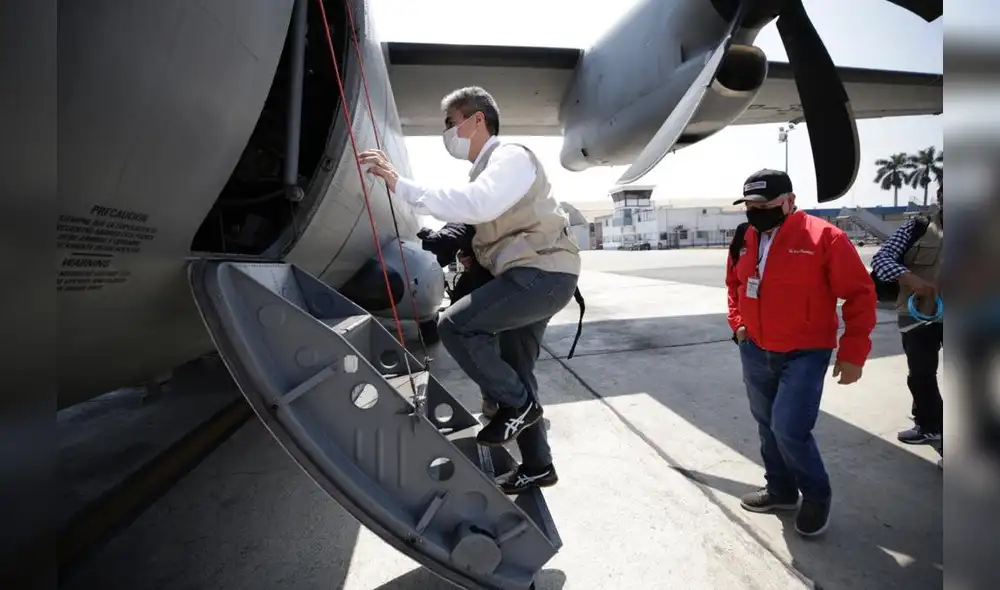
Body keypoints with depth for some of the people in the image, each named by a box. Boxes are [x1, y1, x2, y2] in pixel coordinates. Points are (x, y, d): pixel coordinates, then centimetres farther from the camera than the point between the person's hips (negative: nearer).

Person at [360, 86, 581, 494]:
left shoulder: (511, 156, -10)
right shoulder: (487, 168, 20)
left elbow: (477, 205, -30)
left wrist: (400, 185, -32)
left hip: (544, 273, -10)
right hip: (530, 276, 10)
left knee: (456, 325, -21)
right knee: (514, 376, 13)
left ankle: (518, 404, -3)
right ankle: (536, 465, 27)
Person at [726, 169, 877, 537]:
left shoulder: (823, 237, -15)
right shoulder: (744, 239, 3)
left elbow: (859, 295, -11)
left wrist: (852, 353, -11)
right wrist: (737, 322, 8)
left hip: (805, 355, -6)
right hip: (755, 353, 6)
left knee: (790, 429, -9)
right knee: (767, 426, 15)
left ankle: (817, 496, 19)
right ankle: (781, 490, 36)